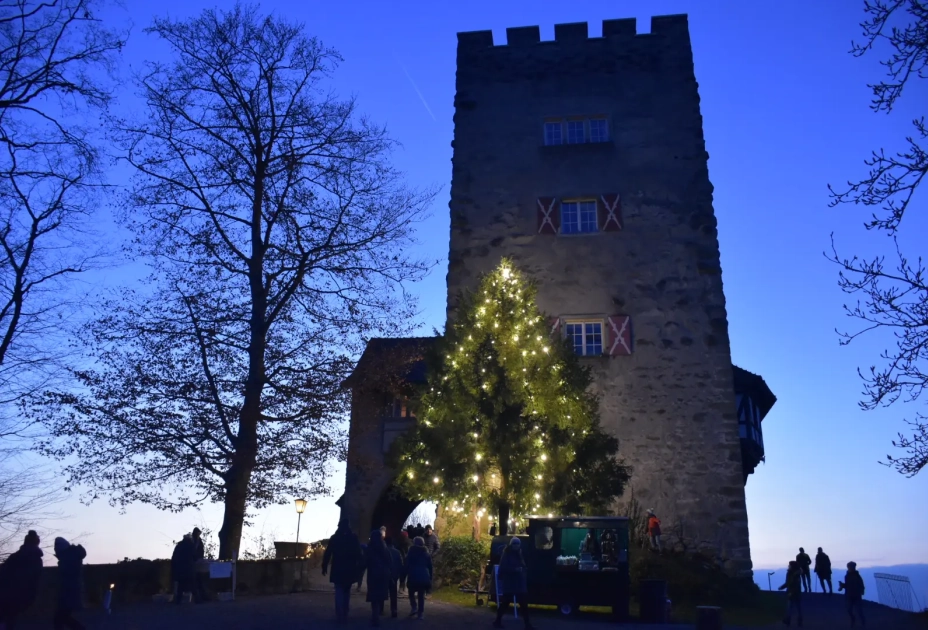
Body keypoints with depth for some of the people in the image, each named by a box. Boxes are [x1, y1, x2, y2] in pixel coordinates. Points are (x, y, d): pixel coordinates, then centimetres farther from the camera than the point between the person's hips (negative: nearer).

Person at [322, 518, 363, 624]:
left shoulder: (334, 538, -2)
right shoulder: (354, 538, 0)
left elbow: (327, 553, -4)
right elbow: (358, 555, -2)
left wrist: (324, 566, 3)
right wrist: (359, 567, 4)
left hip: (338, 570, -1)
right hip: (350, 570, 1)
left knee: (339, 593, 3)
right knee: (346, 592, 16)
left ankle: (339, 617, -5)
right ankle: (344, 616, 16)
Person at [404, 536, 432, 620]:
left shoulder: (410, 553, 2)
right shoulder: (426, 553, 9)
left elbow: (406, 566, 1)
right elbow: (430, 567, 12)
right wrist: (430, 578, 16)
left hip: (413, 577, -2)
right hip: (424, 577, 2)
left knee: (411, 593, 16)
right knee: (421, 595, 8)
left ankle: (414, 607, -1)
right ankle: (420, 613, 4)